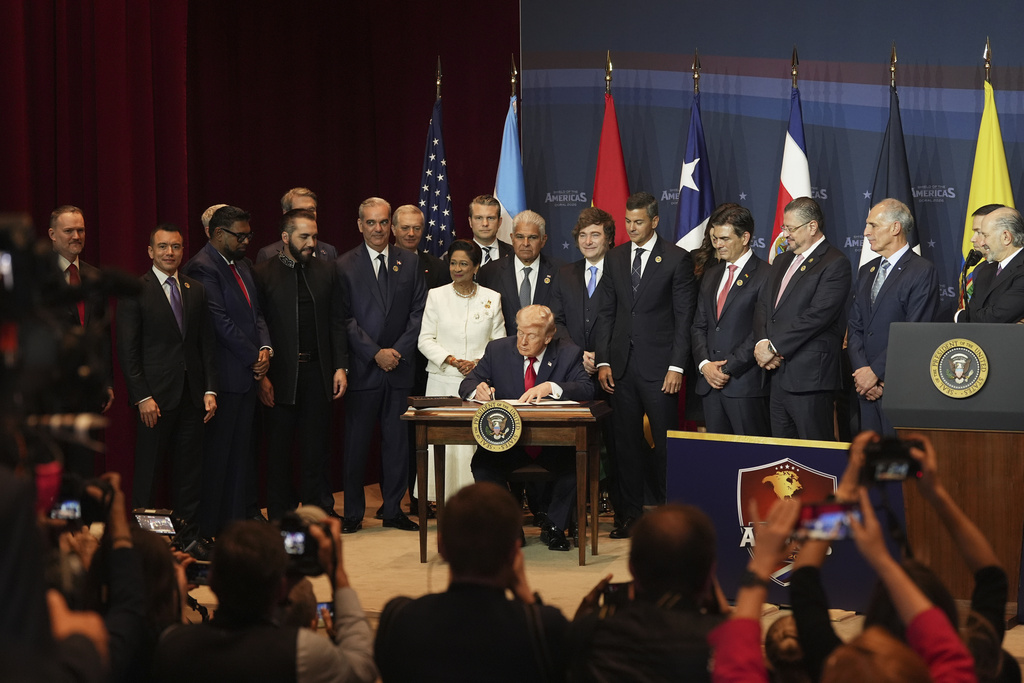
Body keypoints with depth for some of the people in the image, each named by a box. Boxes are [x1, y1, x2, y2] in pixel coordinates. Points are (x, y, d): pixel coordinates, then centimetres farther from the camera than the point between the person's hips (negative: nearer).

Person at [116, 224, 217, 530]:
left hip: (192, 394, 4)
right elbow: (127, 351, -6)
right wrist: (142, 397, -13)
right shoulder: (135, 290, -3)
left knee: (190, 470, 7)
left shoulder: (197, 290, 11)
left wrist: (210, 390, 2)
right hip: (155, 395, -4)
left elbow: (207, 344, 11)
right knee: (147, 470, 2)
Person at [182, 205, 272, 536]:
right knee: (216, 452, -3)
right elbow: (220, 322, -17)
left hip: (247, 372, 9)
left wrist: (265, 348, 0)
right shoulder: (202, 268, -13)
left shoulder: (241, 265, 17)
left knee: (242, 447, 12)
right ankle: (208, 527, 4)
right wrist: (253, 357, -12)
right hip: (223, 375, -9)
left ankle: (242, 515, 19)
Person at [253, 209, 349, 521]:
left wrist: (340, 366, 2)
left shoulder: (327, 270, 9)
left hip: (317, 371, 2)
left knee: (317, 448, 7)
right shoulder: (262, 273, -1)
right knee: (279, 448, 5)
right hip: (280, 375, -2)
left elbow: (337, 323, 10)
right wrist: (261, 375, -9)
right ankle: (280, 517, 14)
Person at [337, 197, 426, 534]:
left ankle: (393, 509, 14)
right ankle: (353, 512, 10)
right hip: (362, 367, -2)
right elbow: (345, 318, -4)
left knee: (398, 440, 5)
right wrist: (375, 353, -11)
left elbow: (419, 311, 5)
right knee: (356, 442, 1)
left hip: (399, 367, 2)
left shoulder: (410, 262, 9)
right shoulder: (345, 266, 1)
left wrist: (399, 350, -7)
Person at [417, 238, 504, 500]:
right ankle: (446, 500, -3)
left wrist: (477, 363, -8)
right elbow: (425, 340, 4)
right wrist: (451, 360, -11)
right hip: (443, 382, 0)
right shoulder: (436, 295, 7)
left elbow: (499, 342, 9)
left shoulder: (492, 298, 8)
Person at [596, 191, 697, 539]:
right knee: (626, 442, 6)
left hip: (659, 366, -4)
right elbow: (607, 314, 12)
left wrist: (677, 366, -11)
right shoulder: (614, 259, 11)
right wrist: (603, 361, 3)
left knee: (666, 443, -1)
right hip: (622, 365, 4)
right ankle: (630, 513, 13)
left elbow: (684, 318, -4)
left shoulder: (677, 259, -2)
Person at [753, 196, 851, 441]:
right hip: (778, 374, 8)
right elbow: (762, 306, 16)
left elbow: (816, 316, -17)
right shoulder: (782, 261, 20)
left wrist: (773, 348, -14)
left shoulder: (835, 263, -8)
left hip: (809, 378, -8)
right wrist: (762, 343, -4)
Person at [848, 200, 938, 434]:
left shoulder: (922, 271, -6)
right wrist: (861, 371, -4)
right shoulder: (867, 271, 17)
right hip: (867, 388, 7)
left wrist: (875, 371, -14)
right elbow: (854, 328, 12)